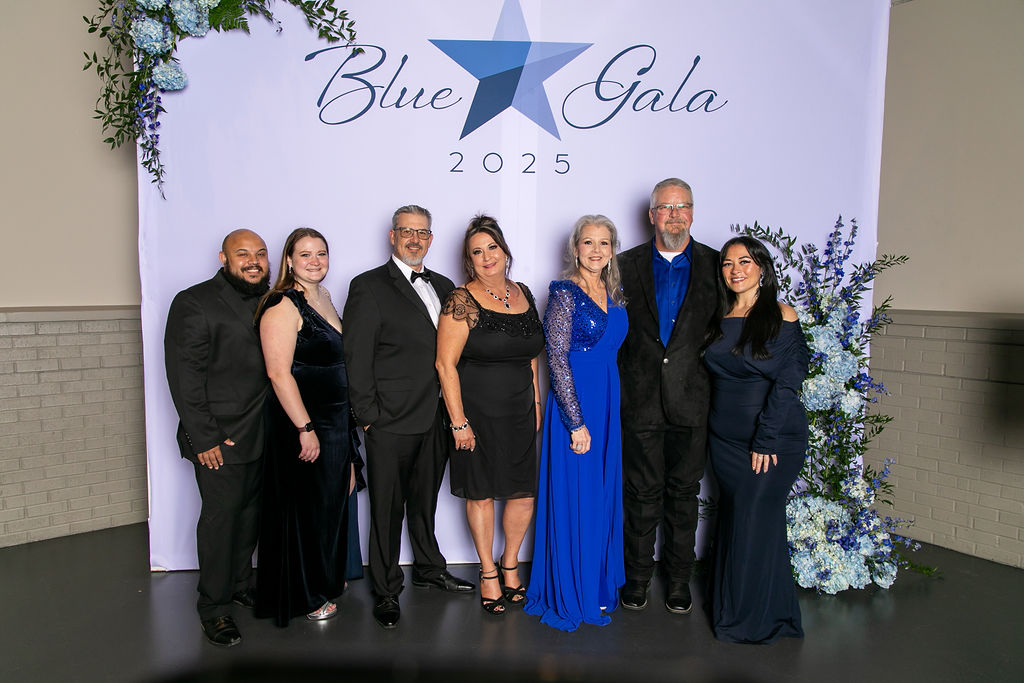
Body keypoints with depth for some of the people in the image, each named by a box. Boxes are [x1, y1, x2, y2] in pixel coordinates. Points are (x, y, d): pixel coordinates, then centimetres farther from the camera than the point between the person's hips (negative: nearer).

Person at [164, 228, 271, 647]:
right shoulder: (194, 303, -7)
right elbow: (184, 376, -11)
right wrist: (204, 438, -15)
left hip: (262, 435, 6)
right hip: (220, 438, -6)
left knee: (250, 512, 14)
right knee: (221, 515, 1)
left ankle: (241, 584, 33)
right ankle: (213, 607, 17)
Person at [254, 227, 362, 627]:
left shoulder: (324, 297, 10)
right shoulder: (283, 305, -16)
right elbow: (279, 372, -22)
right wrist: (306, 428, -23)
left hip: (336, 418, 9)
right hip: (302, 421, -9)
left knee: (335, 500, 19)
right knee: (306, 507, 4)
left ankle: (329, 577, 39)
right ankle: (306, 598, 22)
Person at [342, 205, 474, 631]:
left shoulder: (444, 287, 12)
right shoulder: (368, 287, -5)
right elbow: (356, 359, -9)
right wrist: (368, 416, -11)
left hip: (435, 418, 6)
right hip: (391, 422, -5)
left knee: (425, 499, 21)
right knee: (387, 508, 6)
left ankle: (429, 568, 40)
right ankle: (386, 591, 22)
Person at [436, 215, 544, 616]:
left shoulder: (523, 294, 8)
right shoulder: (462, 302, -11)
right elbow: (445, 364, -12)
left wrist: (536, 400, 11)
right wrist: (458, 422, -14)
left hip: (521, 411, 5)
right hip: (477, 413, -5)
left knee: (524, 491, 9)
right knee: (482, 492, 7)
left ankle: (510, 563, 32)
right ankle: (488, 572, 27)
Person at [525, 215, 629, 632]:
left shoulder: (614, 295, 10)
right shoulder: (564, 294, -10)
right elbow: (557, 360, -15)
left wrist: (610, 409, 10)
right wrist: (577, 422, -17)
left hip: (609, 405, 7)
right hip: (574, 405, -7)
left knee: (604, 496, 15)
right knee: (574, 498, 2)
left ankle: (599, 585, 32)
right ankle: (571, 596, 19)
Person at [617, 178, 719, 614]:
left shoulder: (714, 265, 4)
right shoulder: (627, 265, 5)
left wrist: (715, 382, -4)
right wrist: (618, 387, -1)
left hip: (691, 400, 1)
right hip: (640, 400, 0)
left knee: (683, 491, 12)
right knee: (642, 492, 9)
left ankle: (678, 578, 28)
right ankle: (638, 575, 25)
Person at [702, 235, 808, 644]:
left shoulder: (781, 317, -6)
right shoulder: (720, 321, 9)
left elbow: (787, 383, -12)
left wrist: (765, 440, -15)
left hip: (774, 439, -5)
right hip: (725, 439, 5)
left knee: (755, 523, -1)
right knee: (731, 521, 11)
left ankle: (754, 620, 17)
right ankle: (729, 611, 26)